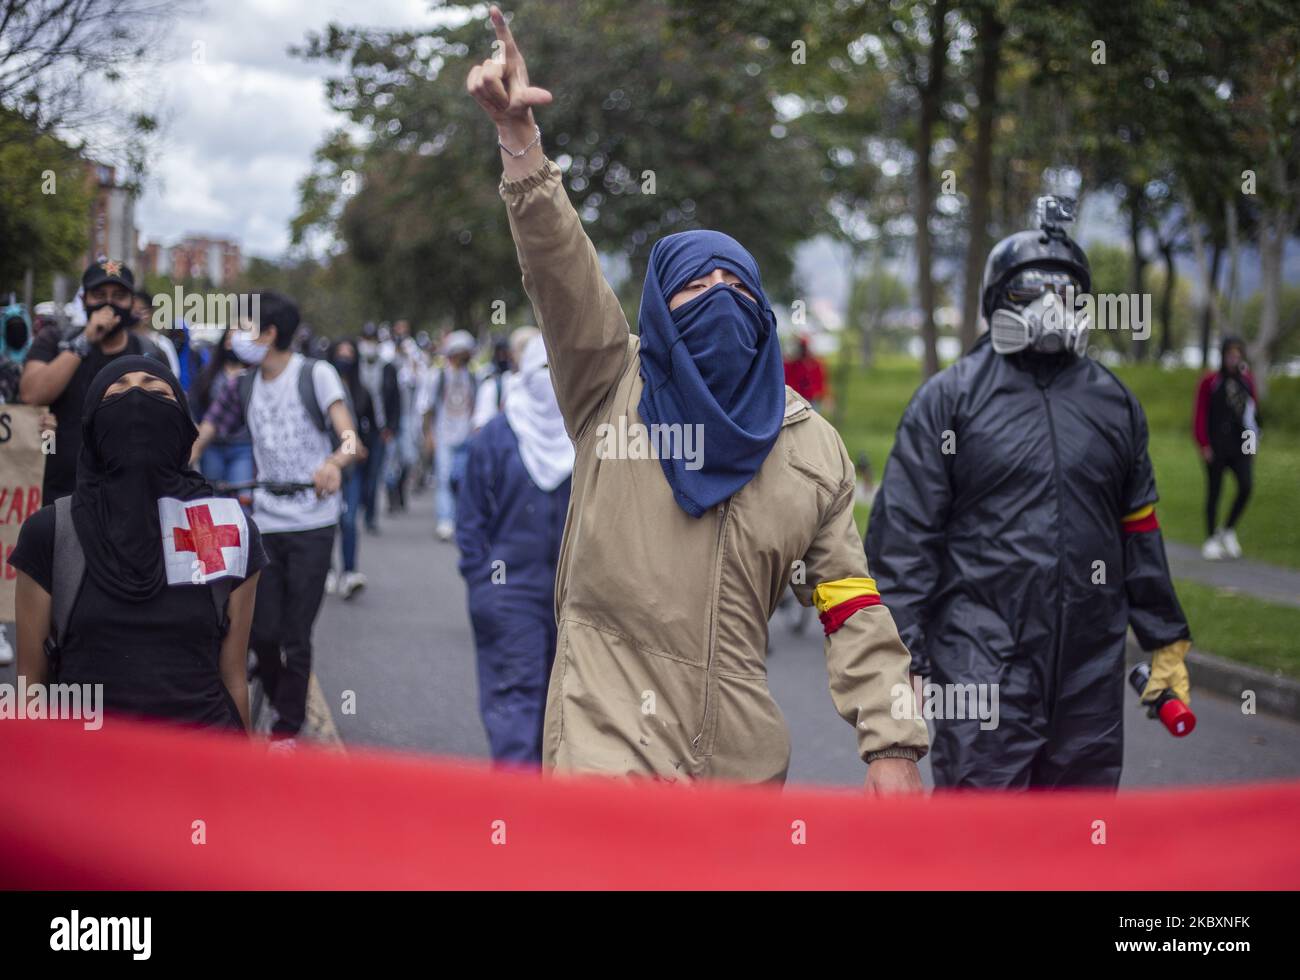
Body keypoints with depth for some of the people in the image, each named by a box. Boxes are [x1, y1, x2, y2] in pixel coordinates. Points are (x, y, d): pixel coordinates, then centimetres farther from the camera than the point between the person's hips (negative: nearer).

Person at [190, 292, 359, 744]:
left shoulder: (315, 375, -6)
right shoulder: (243, 387, 10)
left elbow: (346, 429, -19)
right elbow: (202, 434, 4)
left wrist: (336, 461, -42)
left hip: (312, 523, -4)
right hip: (264, 522, 4)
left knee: (296, 635, -1)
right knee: (261, 630, 3)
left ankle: (288, 728, 13)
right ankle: (283, 706, 27)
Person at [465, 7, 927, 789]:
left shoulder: (813, 446, 11)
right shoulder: (613, 388, 5)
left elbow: (854, 607, 7)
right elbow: (559, 263, -10)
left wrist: (892, 745, -2)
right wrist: (519, 135, -24)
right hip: (609, 745, -3)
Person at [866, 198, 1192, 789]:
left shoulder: (1113, 402, 13)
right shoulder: (949, 399, 0)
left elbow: (1140, 533, 19)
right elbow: (902, 534, -4)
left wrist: (1166, 643, 18)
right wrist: (900, 655, -10)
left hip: (1092, 668, 5)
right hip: (983, 664, -5)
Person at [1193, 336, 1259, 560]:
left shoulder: (1247, 381, 7)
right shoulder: (1210, 382, -5)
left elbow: (1253, 410, 13)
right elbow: (1200, 415, -5)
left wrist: (1253, 441, 10)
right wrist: (1204, 445, -9)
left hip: (1240, 446, 3)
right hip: (1216, 447, -3)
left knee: (1246, 487, -10)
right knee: (1214, 491, 5)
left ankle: (1228, 530, 11)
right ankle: (1211, 540, 16)